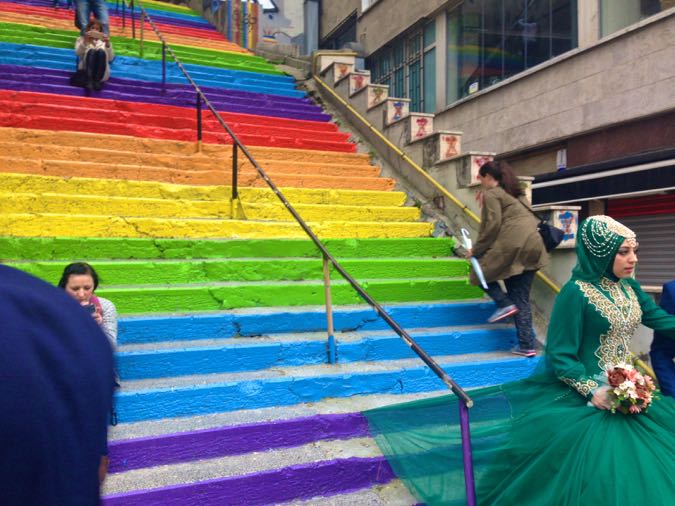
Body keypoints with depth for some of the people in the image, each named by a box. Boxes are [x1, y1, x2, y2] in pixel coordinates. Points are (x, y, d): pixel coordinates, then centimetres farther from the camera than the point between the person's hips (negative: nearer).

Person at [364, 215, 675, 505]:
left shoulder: (627, 286, 4)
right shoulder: (576, 293, -20)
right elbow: (559, 355, -18)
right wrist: (591, 390, -24)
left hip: (625, 390, 8)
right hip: (579, 396, -8)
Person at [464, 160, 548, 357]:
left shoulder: (492, 194, 0)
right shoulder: (516, 193, 26)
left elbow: (492, 225, -9)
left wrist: (476, 250, -1)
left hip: (512, 246, -8)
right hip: (533, 245, 8)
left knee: (482, 272, 13)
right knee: (521, 299, 9)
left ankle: (505, 304, -4)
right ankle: (527, 345, 6)